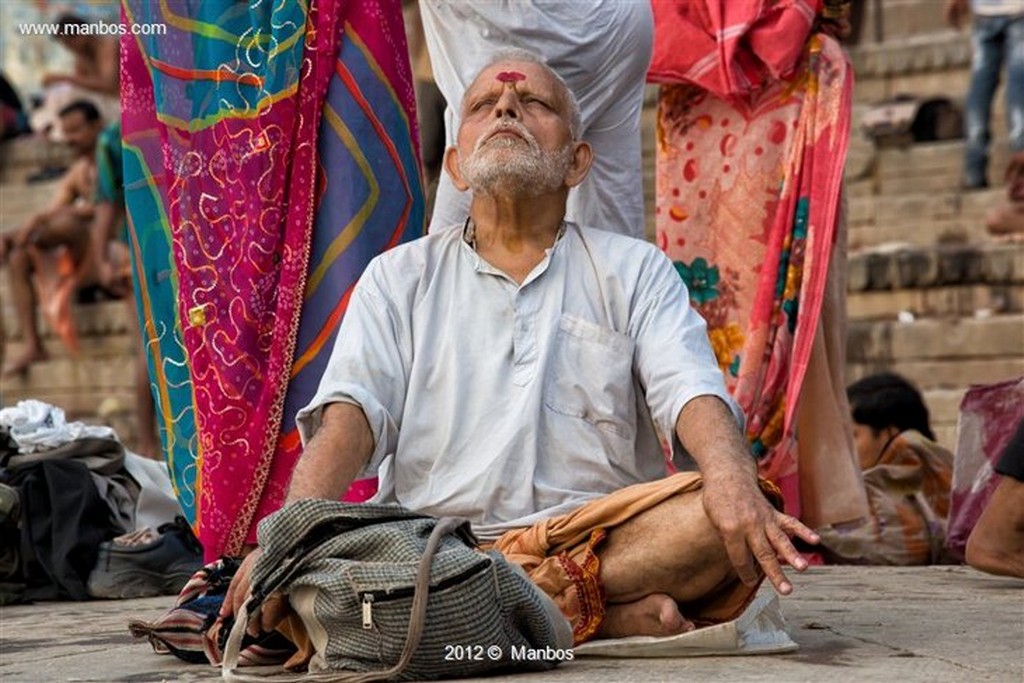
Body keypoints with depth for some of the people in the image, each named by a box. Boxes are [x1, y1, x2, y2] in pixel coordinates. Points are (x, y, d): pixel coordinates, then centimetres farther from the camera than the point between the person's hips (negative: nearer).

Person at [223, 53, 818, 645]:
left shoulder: (634, 270, 15)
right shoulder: (400, 278, 16)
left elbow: (691, 393, -2)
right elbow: (350, 413, 0)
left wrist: (734, 481, -27)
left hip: (601, 537, 0)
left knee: (719, 516, -30)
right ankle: (614, 615, -26)